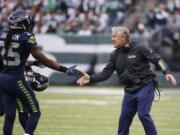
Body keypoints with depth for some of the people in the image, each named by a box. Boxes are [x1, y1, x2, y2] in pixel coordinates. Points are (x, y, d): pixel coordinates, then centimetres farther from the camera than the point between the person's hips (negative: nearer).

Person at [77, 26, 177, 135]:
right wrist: (91, 79, -11)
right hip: (130, 90, 6)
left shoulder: (138, 48, -10)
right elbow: (106, 73, 3)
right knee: (124, 117, 8)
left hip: (145, 86, -6)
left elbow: (157, 59, -11)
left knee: (143, 115, -15)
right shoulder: (115, 55, 6)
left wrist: (167, 72, -25)